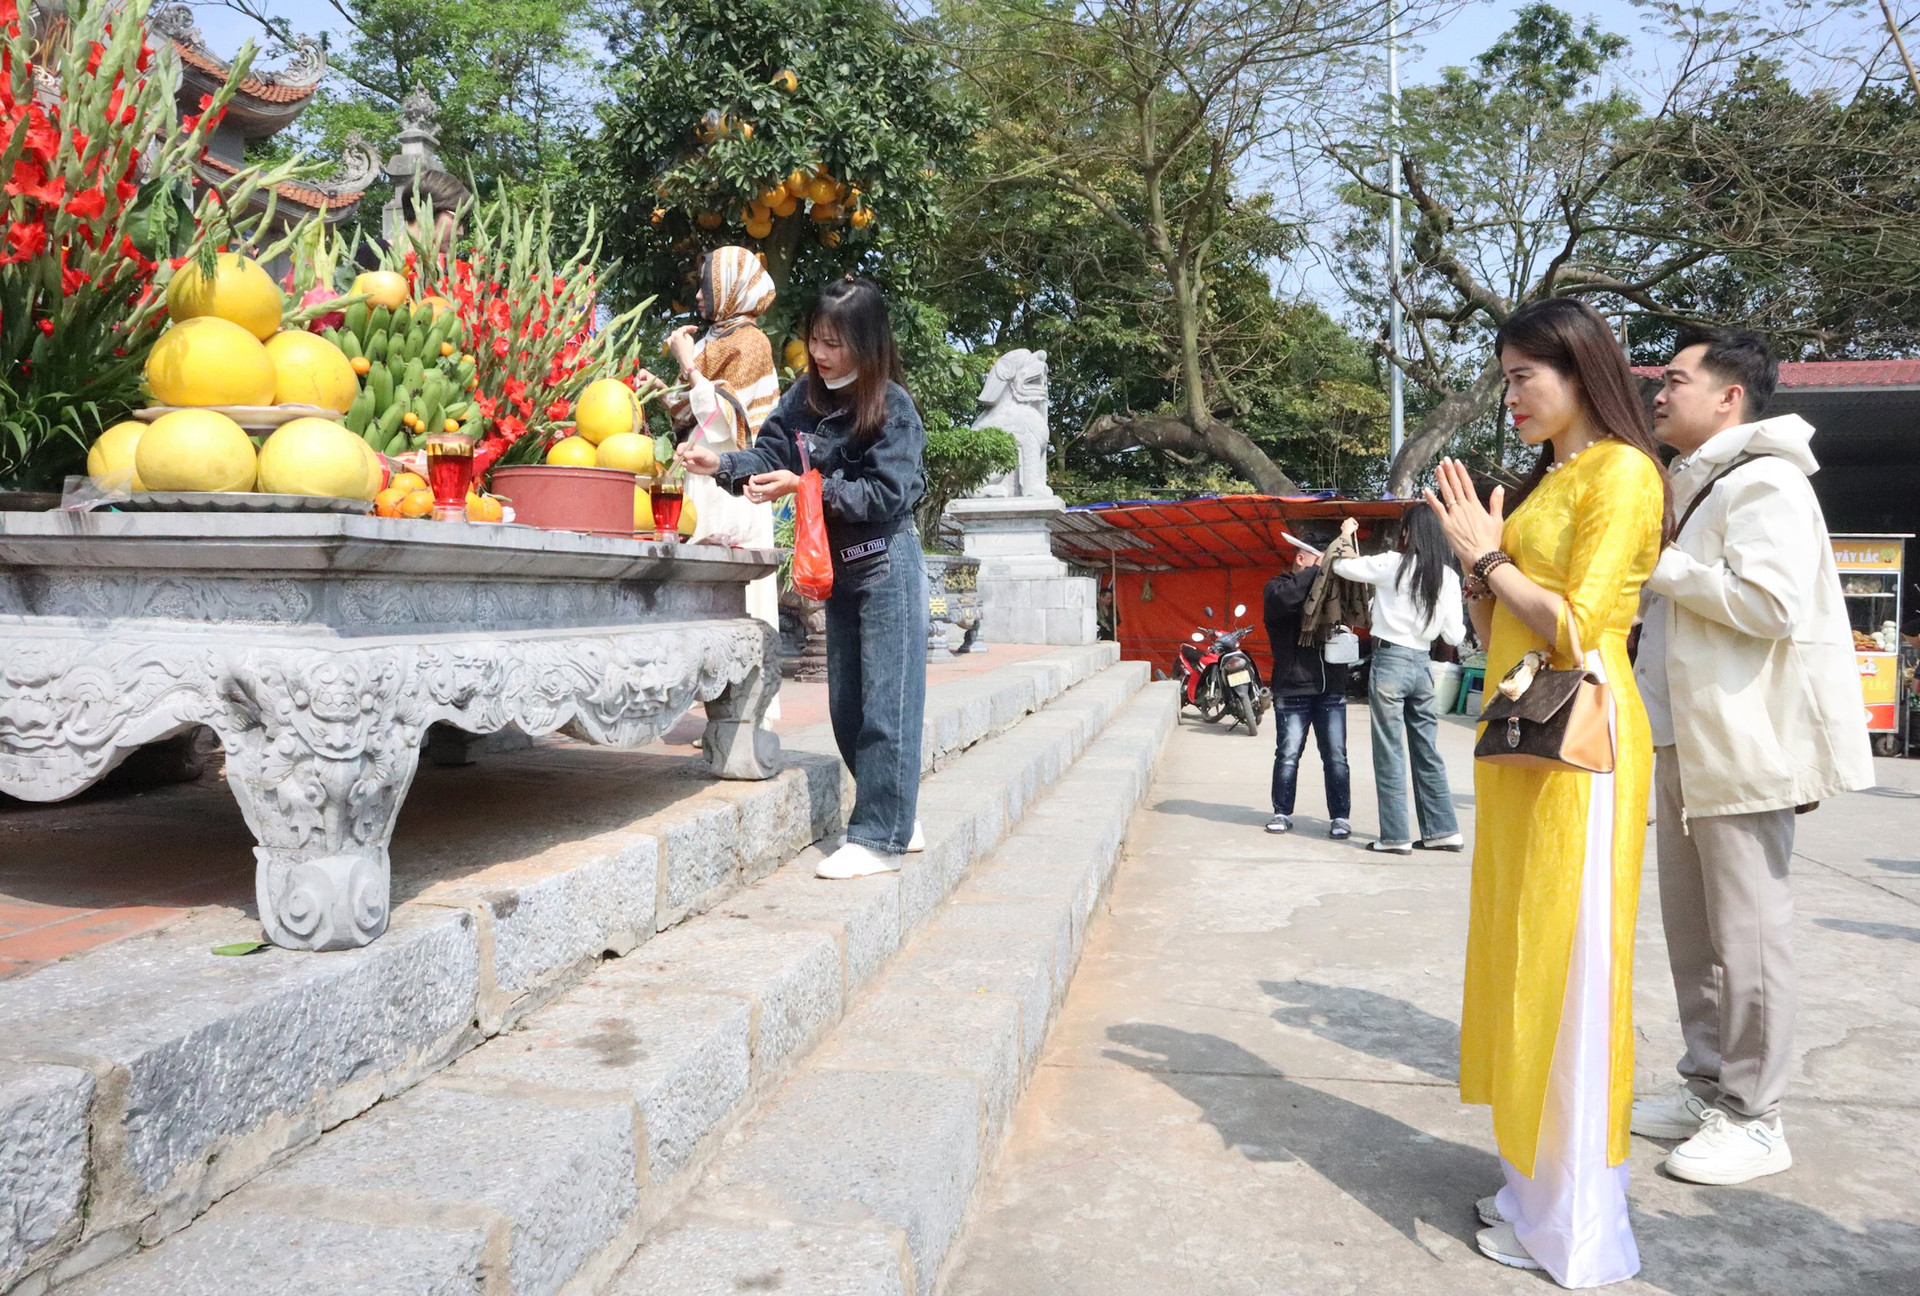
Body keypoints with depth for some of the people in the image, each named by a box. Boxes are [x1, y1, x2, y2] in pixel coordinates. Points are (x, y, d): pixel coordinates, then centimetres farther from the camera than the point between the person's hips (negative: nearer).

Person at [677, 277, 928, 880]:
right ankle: (896, 817, 25)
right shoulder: (806, 395, 6)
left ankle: (879, 837, 2)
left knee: (885, 703, -4)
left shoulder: (892, 406, -13)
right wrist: (720, 464, -15)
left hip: (886, 564, -8)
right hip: (839, 564, 8)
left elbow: (888, 492, -19)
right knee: (845, 705, 13)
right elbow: (771, 453, 3)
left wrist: (808, 486, -24)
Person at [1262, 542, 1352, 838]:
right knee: (1288, 755, 2)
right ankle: (1283, 813, 13)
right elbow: (1286, 597, -21)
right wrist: (1318, 570, -15)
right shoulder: (1277, 586, 3)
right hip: (1293, 689, -4)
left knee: (1336, 757, 3)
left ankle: (1340, 817, 8)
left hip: (1331, 689, 4)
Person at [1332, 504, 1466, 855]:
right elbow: (1454, 636, 4)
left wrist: (1345, 534, 19)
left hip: (1390, 661, -5)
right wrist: (1459, 624, 27)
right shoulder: (1448, 576, 3)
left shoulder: (1393, 564, -9)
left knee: (1390, 754, 0)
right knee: (1427, 752, 13)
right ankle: (1443, 830, 17)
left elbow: (1341, 566, 1)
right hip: (1423, 664, 5)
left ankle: (1395, 836, 2)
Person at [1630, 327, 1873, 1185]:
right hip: (1686, 743, 10)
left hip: (1744, 745, -10)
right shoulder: (1697, 488, 21)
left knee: (1747, 934, -2)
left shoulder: (1763, 483, -10)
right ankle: (1708, 1087, 25)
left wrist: (1660, 566, -15)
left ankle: (1753, 1118, 8)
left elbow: (1773, 601, -24)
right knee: (1690, 930, 14)